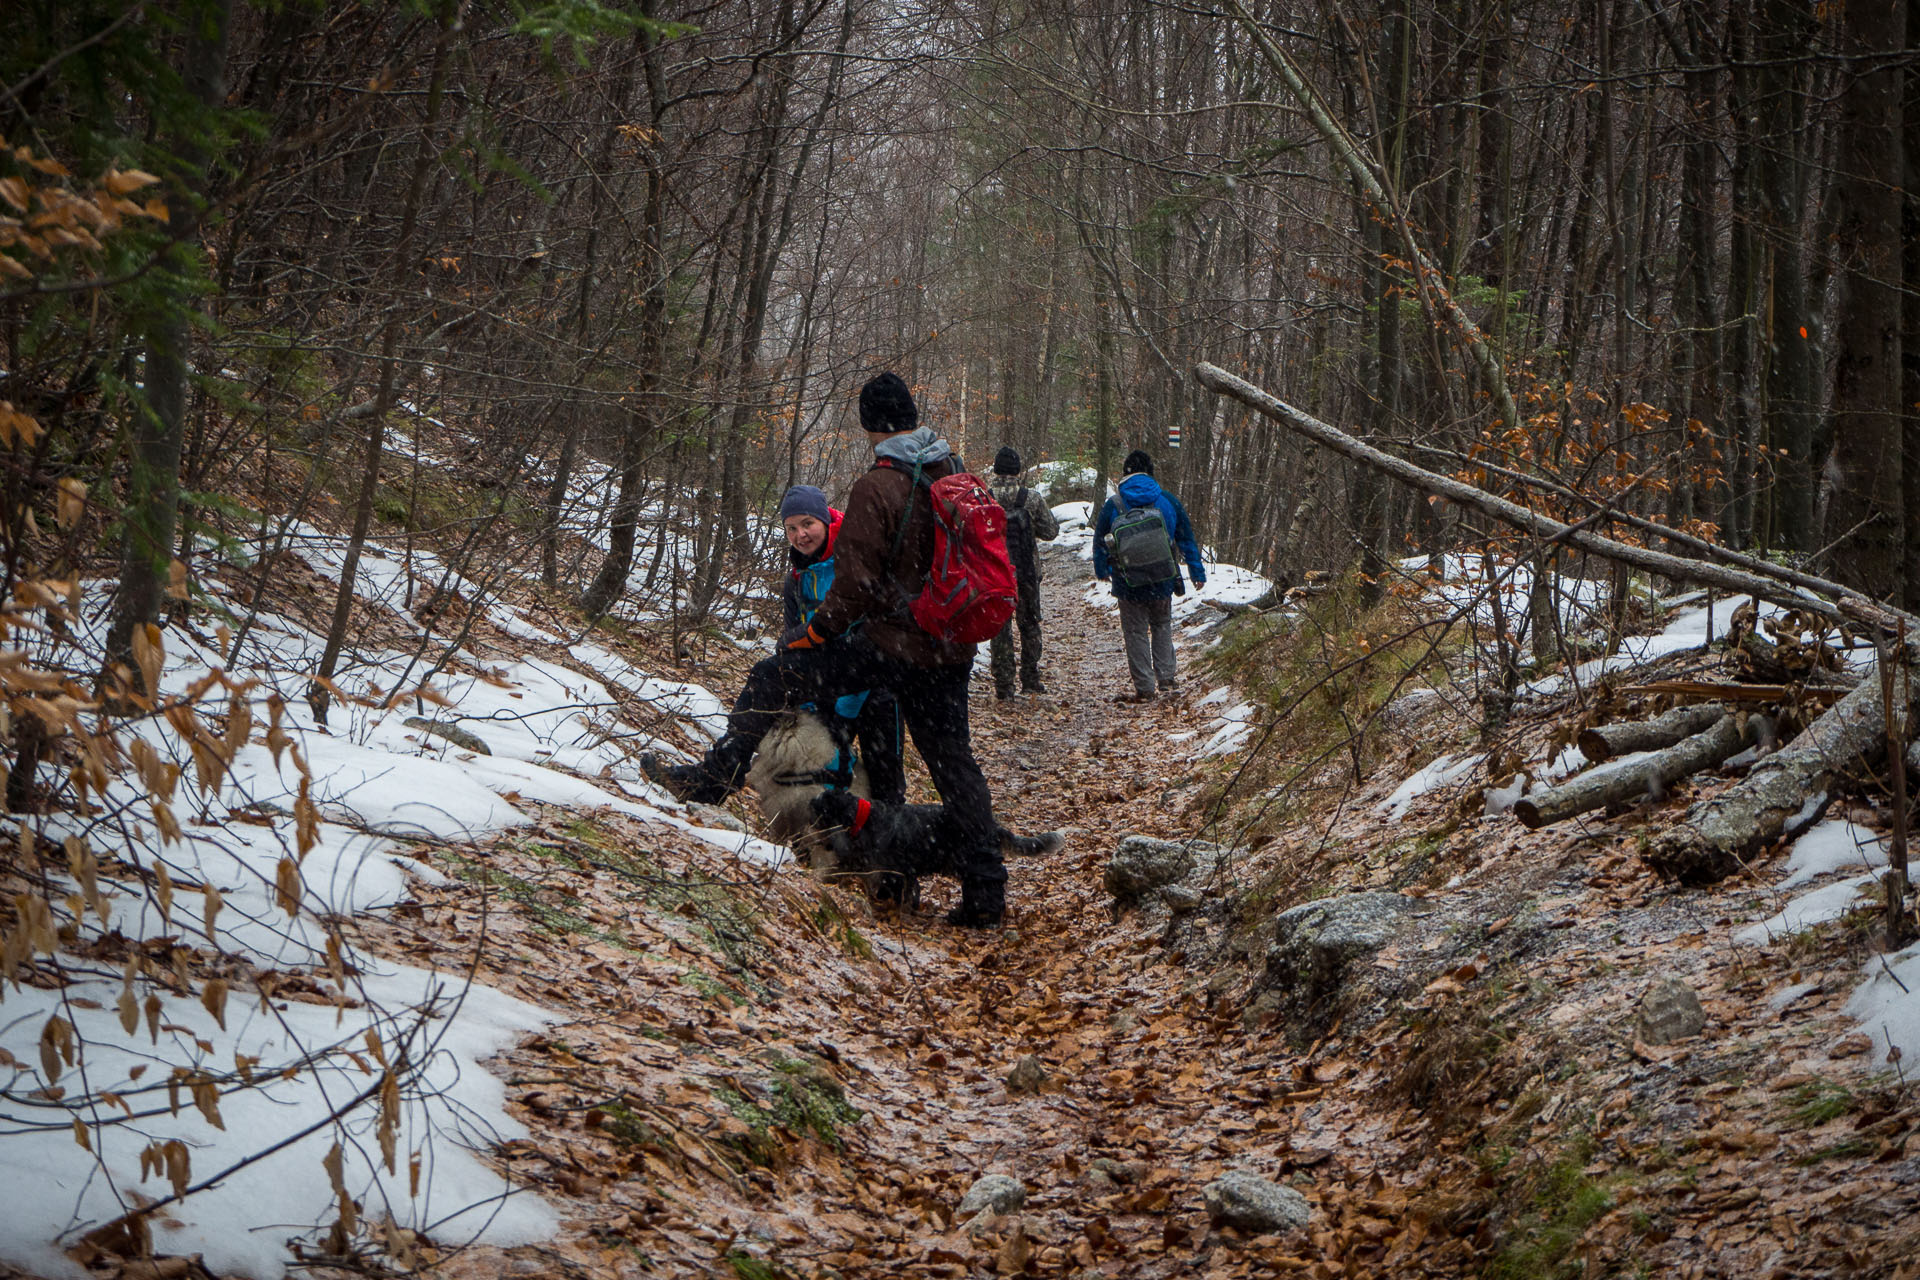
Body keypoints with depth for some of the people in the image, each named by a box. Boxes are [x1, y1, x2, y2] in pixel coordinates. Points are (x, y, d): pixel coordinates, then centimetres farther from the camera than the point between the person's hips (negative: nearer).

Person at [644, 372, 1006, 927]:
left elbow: (856, 585, -17)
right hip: (951, 651, 6)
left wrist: (812, 633, -3)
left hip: (890, 645, -6)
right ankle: (984, 891, 11)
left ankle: (715, 777, 13)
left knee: (772, 679, 7)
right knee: (953, 760, 12)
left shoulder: (876, 489, -15)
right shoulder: (957, 474, 7)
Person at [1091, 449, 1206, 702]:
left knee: (1136, 633, 8)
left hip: (1129, 585, -2)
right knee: (1162, 627, 21)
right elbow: (1186, 538, 5)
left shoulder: (1113, 505, -6)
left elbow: (1099, 541, 8)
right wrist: (1197, 571, 16)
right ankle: (1166, 677, 19)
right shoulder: (1167, 501, -3)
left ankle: (1144, 688, 7)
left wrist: (1102, 570, 26)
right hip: (1162, 582, 2)